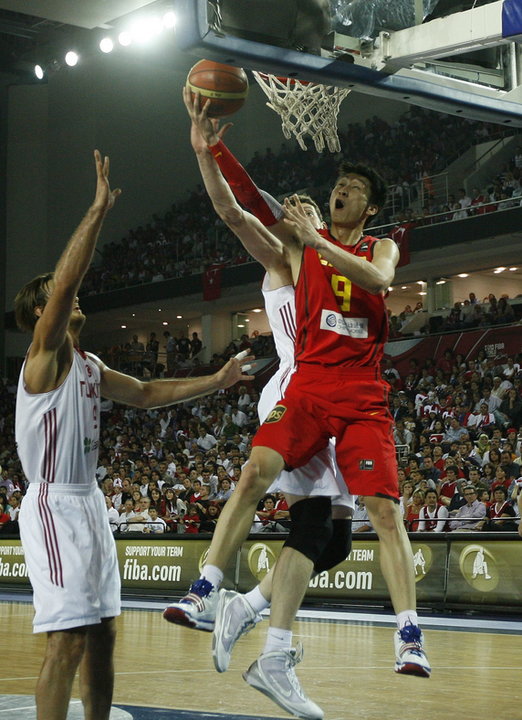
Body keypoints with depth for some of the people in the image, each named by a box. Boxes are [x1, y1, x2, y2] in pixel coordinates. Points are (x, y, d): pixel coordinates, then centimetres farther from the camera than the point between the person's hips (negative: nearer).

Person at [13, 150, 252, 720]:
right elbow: (63, 283, -23)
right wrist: (98, 211, -27)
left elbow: (147, 393, 23)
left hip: (89, 502, 9)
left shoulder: (89, 367, 15)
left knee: (101, 635, 11)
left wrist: (214, 382, 18)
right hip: (55, 505, -9)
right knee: (67, 640, -13)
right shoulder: (44, 358, -10)